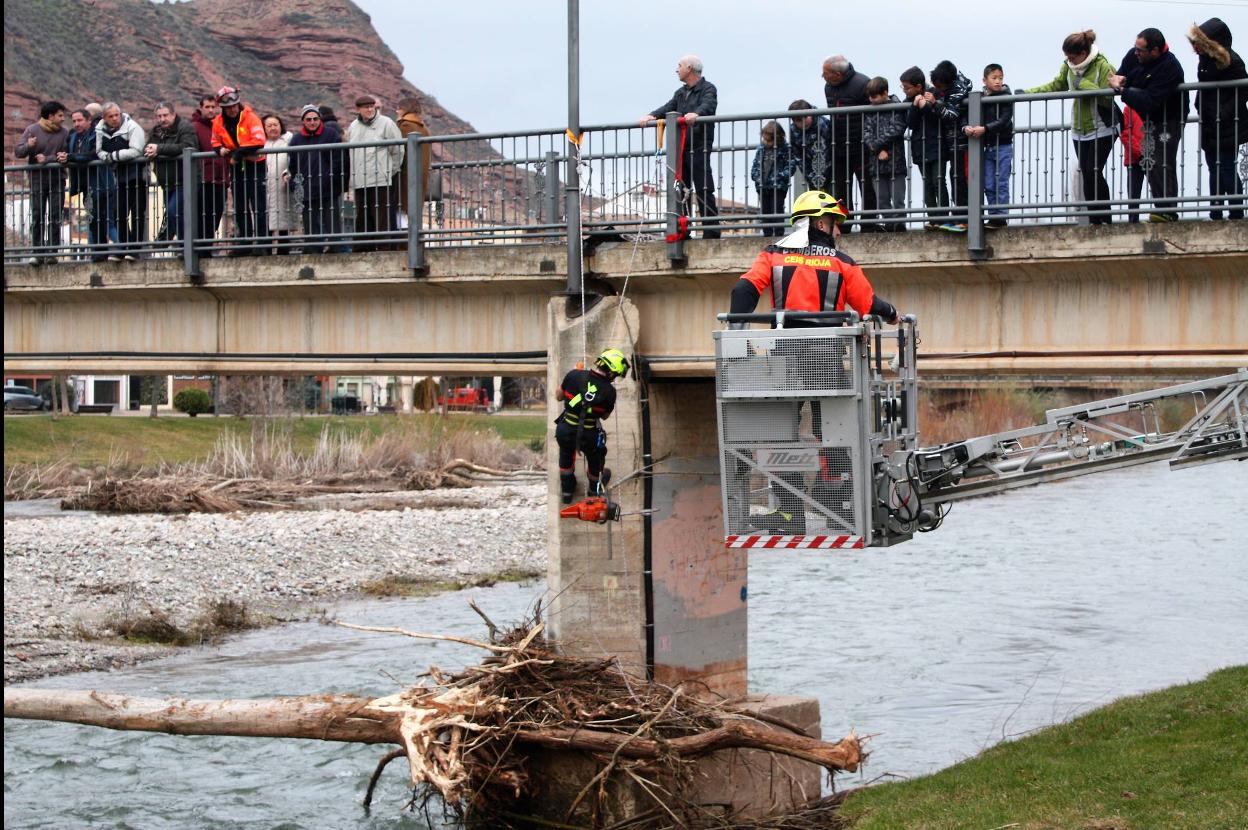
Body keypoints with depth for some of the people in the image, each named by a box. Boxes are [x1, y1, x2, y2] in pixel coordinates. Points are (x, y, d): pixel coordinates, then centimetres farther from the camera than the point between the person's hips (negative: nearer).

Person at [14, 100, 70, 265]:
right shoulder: (32, 130, 0)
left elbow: (65, 156, -4)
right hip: (37, 179, -1)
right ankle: (37, 253, 0)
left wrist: (47, 160, -16)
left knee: (55, 217, -1)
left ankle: (52, 252, 3)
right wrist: (28, 146, -23)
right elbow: (18, 152, -2)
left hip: (57, 179, 1)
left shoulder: (64, 133, 2)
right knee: (37, 217, -1)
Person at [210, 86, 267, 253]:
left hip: (255, 165, -6)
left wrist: (238, 152, -23)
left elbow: (258, 141, -23)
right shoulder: (218, 123, 2)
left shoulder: (250, 117, -13)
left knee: (259, 207, -7)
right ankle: (246, 243, 19)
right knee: (240, 208, 11)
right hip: (236, 167, 6)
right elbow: (215, 143, 15)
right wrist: (221, 150, -9)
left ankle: (262, 241, -5)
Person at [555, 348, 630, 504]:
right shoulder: (609, 391, -17)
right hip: (589, 436, -2)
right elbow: (605, 416, -1)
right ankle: (595, 490, 56)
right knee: (595, 457, 32)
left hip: (565, 431, 2)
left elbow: (558, 396, 1)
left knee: (566, 455, 35)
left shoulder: (574, 375, -16)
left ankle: (567, 490, 51)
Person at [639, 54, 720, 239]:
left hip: (699, 148, -7)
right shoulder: (681, 93, 23)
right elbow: (668, 108, 10)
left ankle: (711, 231, -10)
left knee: (704, 190, -9)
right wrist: (652, 115, -11)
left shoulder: (707, 89, 0)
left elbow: (708, 105, -19)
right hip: (681, 148, 8)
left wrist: (696, 114, -41)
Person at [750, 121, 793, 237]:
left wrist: (780, 176, -17)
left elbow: (790, 166, -7)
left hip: (778, 187, -5)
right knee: (765, 213, 9)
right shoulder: (761, 148, 8)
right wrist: (756, 176, -2)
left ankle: (778, 235, -2)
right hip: (762, 187, 5)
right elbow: (755, 164, 14)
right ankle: (767, 236, 15)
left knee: (777, 212, -5)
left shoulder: (784, 149, -6)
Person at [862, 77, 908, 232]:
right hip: (876, 162, 5)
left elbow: (896, 129, -13)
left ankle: (899, 222, -1)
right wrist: (878, 150, -13)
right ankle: (888, 223, 12)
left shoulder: (897, 108, -3)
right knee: (882, 199, 7)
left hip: (895, 160, -5)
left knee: (898, 198, -2)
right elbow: (866, 133, 1)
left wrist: (877, 144, -12)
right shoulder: (869, 110, 10)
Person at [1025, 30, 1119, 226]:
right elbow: (1056, 86, 17)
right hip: (1080, 130, 7)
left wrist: (1083, 84, -24)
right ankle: (1094, 221, 11)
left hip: (1101, 130, -7)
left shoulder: (1103, 66, -15)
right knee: (1086, 175, 6)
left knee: (1094, 172, -14)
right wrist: (1028, 92, 10)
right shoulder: (1069, 66, 5)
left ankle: (1105, 218, -6)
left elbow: (1108, 98, -24)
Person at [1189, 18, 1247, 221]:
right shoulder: (1205, 60, 8)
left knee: (1228, 170, -5)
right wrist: (1201, 109, 7)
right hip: (1210, 127, 8)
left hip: (1227, 128, -8)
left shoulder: (1230, 62, -15)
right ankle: (1216, 213, 18)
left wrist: (1225, 114, -20)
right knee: (1215, 171, 12)